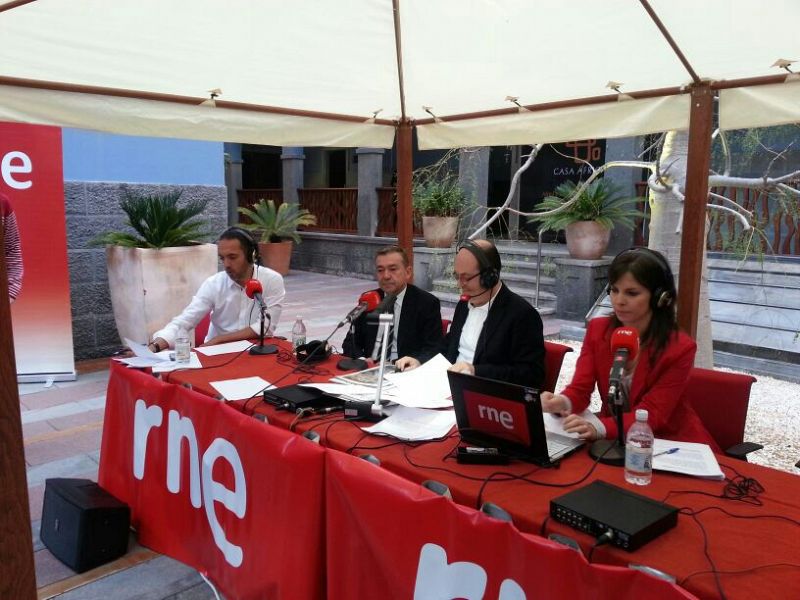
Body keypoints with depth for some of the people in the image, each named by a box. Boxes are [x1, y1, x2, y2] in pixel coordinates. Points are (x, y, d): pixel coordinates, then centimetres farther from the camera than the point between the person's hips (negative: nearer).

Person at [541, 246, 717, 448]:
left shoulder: (680, 348, -16)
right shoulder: (597, 330, -4)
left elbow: (651, 414, -21)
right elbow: (580, 390, -9)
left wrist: (598, 428, -39)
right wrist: (562, 402, -35)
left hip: (668, 442, -2)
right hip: (615, 437, 3)